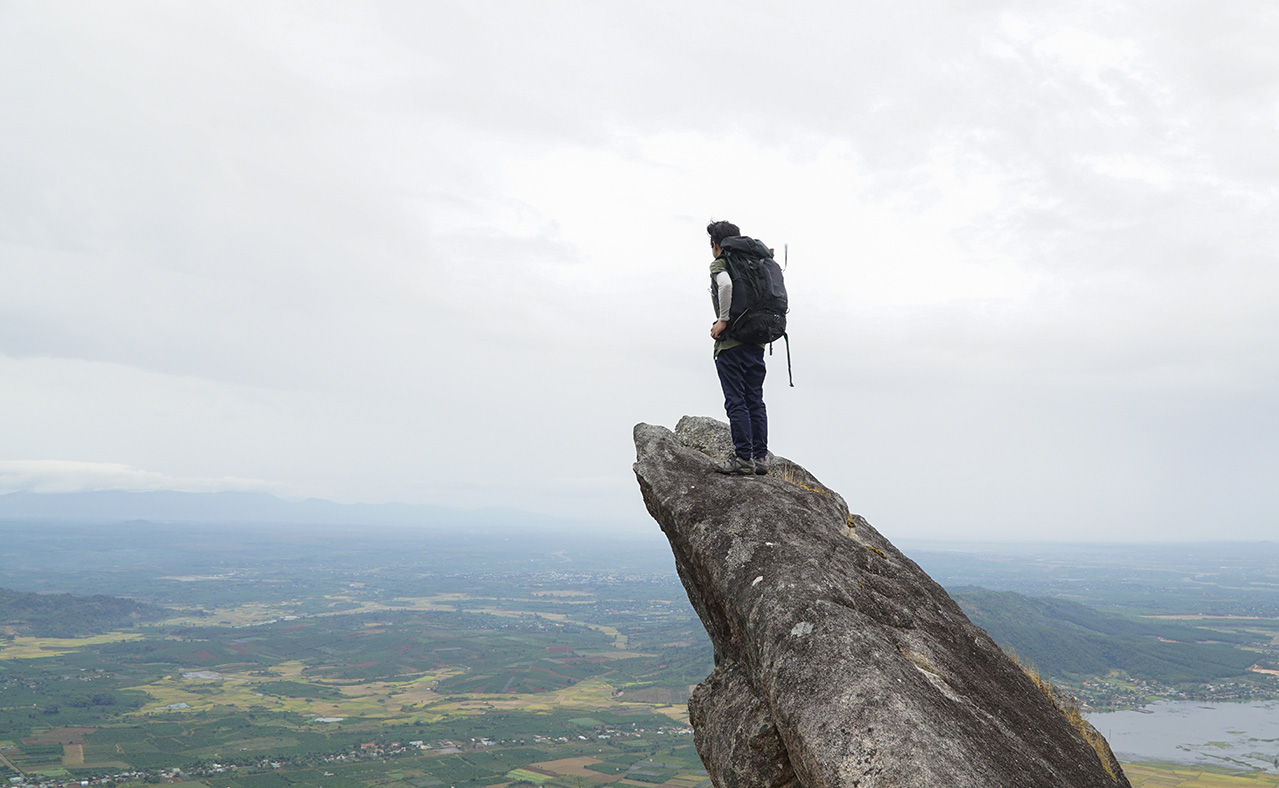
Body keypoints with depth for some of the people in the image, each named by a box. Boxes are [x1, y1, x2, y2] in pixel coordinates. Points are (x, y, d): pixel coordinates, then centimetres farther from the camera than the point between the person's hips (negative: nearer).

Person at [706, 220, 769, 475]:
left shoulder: (718, 265, -3)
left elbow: (726, 285, -26)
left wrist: (723, 320, -17)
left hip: (731, 342, -7)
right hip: (757, 342, 7)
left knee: (736, 402, -4)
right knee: (755, 401, 9)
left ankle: (743, 457, -6)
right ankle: (760, 457, 10)